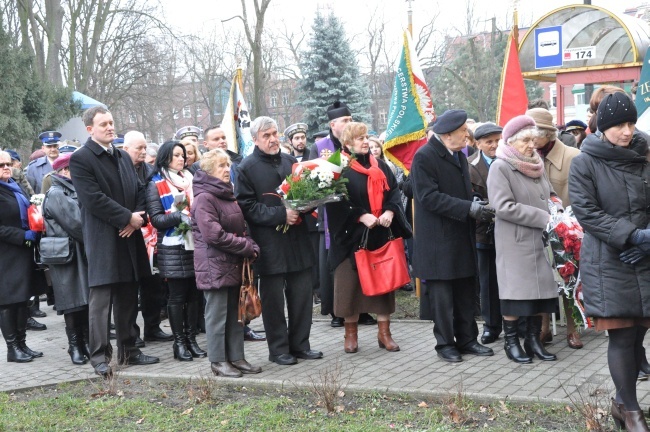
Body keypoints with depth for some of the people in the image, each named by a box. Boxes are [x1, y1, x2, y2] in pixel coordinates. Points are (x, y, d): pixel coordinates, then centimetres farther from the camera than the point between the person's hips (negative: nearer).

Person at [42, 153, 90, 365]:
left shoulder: (73, 191, 21)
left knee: (87, 300, 7)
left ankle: (86, 342, 14)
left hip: (83, 253, 8)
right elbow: (75, 222, -15)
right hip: (68, 255, -8)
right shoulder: (56, 194, -9)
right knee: (74, 302, -5)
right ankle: (75, 346, 3)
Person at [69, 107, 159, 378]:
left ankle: (129, 351, 21)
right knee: (100, 299, -4)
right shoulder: (80, 159, -7)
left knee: (128, 299, 12)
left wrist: (137, 218, -4)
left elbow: (139, 191, 15)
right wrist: (128, 218, -14)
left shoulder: (123, 157, 17)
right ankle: (100, 356, 2)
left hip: (128, 238, 7)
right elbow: (94, 199, -16)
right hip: (102, 241, -7)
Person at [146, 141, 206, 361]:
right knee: (177, 296, -1)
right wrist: (179, 216, -21)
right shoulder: (156, 185, 0)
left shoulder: (190, 180, 16)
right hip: (173, 248, -5)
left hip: (194, 245, 5)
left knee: (193, 294, 6)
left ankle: (191, 339, 14)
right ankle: (179, 342, 6)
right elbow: (156, 219, -8)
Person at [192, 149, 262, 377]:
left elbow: (241, 228, 21)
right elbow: (213, 235, -20)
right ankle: (218, 361, 8)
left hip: (234, 264, 9)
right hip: (215, 265, -9)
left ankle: (236, 357, 18)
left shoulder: (228, 195, 16)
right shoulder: (204, 198, -13)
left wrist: (251, 246, 1)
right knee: (217, 313, -1)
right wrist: (246, 247, -14)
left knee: (235, 313, 11)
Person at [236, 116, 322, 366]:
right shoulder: (247, 168, -5)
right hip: (270, 244, -5)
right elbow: (248, 207, -11)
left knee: (301, 294, 9)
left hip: (297, 240, 5)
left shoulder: (290, 161, 11)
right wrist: (281, 215, -19)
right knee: (274, 298, 3)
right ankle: (278, 349, 14)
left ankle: (300, 344, 21)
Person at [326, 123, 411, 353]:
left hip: (380, 235, 4)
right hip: (351, 236, -4)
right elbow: (336, 202, -10)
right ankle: (350, 333, 14)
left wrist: (390, 212, -12)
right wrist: (361, 216, -19)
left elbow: (394, 191, 7)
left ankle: (384, 332, 13)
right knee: (351, 282, 2)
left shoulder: (380, 166, 11)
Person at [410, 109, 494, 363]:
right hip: (439, 239, -8)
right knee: (442, 293, 0)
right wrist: (468, 208, -23)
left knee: (466, 292, 12)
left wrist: (477, 207, 2)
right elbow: (429, 197, -20)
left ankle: (466, 339, 21)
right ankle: (445, 343, 11)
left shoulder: (459, 156, 15)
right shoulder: (424, 157, -12)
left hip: (463, 237, 8)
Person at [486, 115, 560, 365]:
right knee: (517, 291, 0)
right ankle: (511, 341, 12)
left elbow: (549, 194, 20)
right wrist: (544, 218, -18)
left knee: (541, 288, 7)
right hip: (515, 241, -6)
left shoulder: (536, 165, 12)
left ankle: (533, 339, 17)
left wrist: (557, 208, -4)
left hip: (541, 240, 6)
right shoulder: (500, 168, -10)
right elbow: (504, 207, -19)